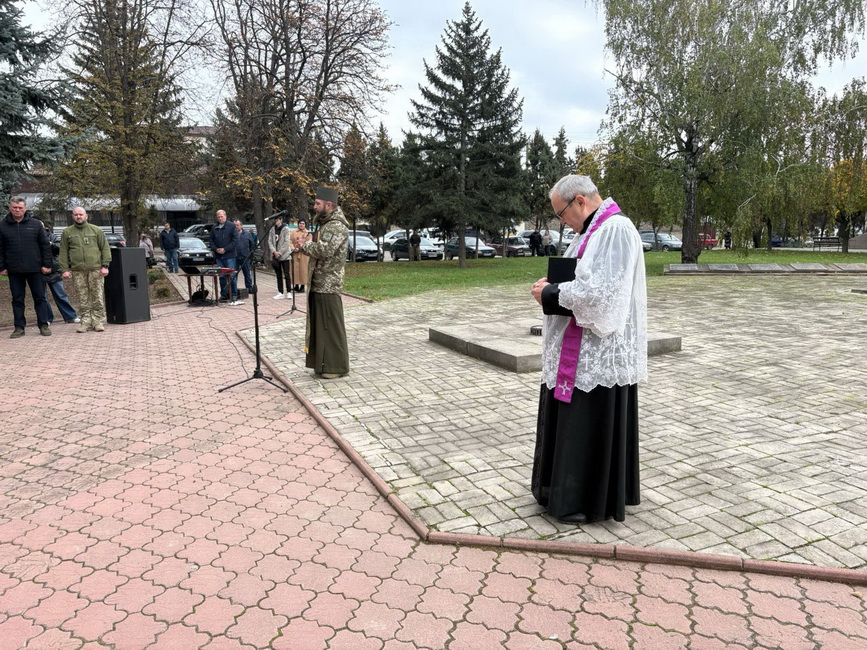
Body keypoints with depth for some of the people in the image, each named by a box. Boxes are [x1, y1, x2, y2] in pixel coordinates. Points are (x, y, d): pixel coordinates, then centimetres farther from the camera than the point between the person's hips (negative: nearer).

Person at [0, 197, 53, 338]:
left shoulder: (36, 224, 3)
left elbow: (45, 246, 2)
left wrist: (47, 264, -3)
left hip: (35, 269, -1)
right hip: (14, 270, 1)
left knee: (40, 298, 3)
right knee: (17, 299, 7)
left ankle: (44, 325, 10)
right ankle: (19, 327, 13)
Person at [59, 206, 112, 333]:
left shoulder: (96, 230, 9)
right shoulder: (67, 232, 12)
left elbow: (105, 248, 5)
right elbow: (63, 252, 10)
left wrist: (105, 265, -4)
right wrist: (65, 269, 2)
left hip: (96, 269, -1)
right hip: (78, 271, 1)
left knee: (98, 297, -2)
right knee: (82, 299, 2)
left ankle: (98, 321, 3)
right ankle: (85, 322, 7)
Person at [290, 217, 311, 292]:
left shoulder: (308, 233, 8)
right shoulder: (293, 232, 11)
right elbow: (290, 242, 6)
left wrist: (302, 245, -20)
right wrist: (293, 248, -11)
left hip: (304, 254, -1)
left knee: (303, 269, -2)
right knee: (295, 269, 1)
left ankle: (302, 286, 4)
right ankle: (296, 285, 10)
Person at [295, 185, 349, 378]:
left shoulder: (337, 226, -16)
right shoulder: (326, 223, 16)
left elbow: (323, 250, -28)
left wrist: (305, 245, -12)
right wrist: (305, 248, 6)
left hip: (328, 286, -10)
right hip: (318, 284, 10)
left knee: (331, 326, -2)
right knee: (319, 325, 14)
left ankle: (336, 366, 7)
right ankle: (324, 363, 23)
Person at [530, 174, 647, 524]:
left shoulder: (616, 229, -17)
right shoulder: (594, 230, 15)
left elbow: (600, 292, -26)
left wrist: (551, 293, -14)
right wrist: (552, 287, 2)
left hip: (599, 352, -10)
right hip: (580, 350, 10)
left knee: (591, 426, 2)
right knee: (571, 422, 17)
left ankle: (589, 501, 17)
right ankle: (569, 488, 31)